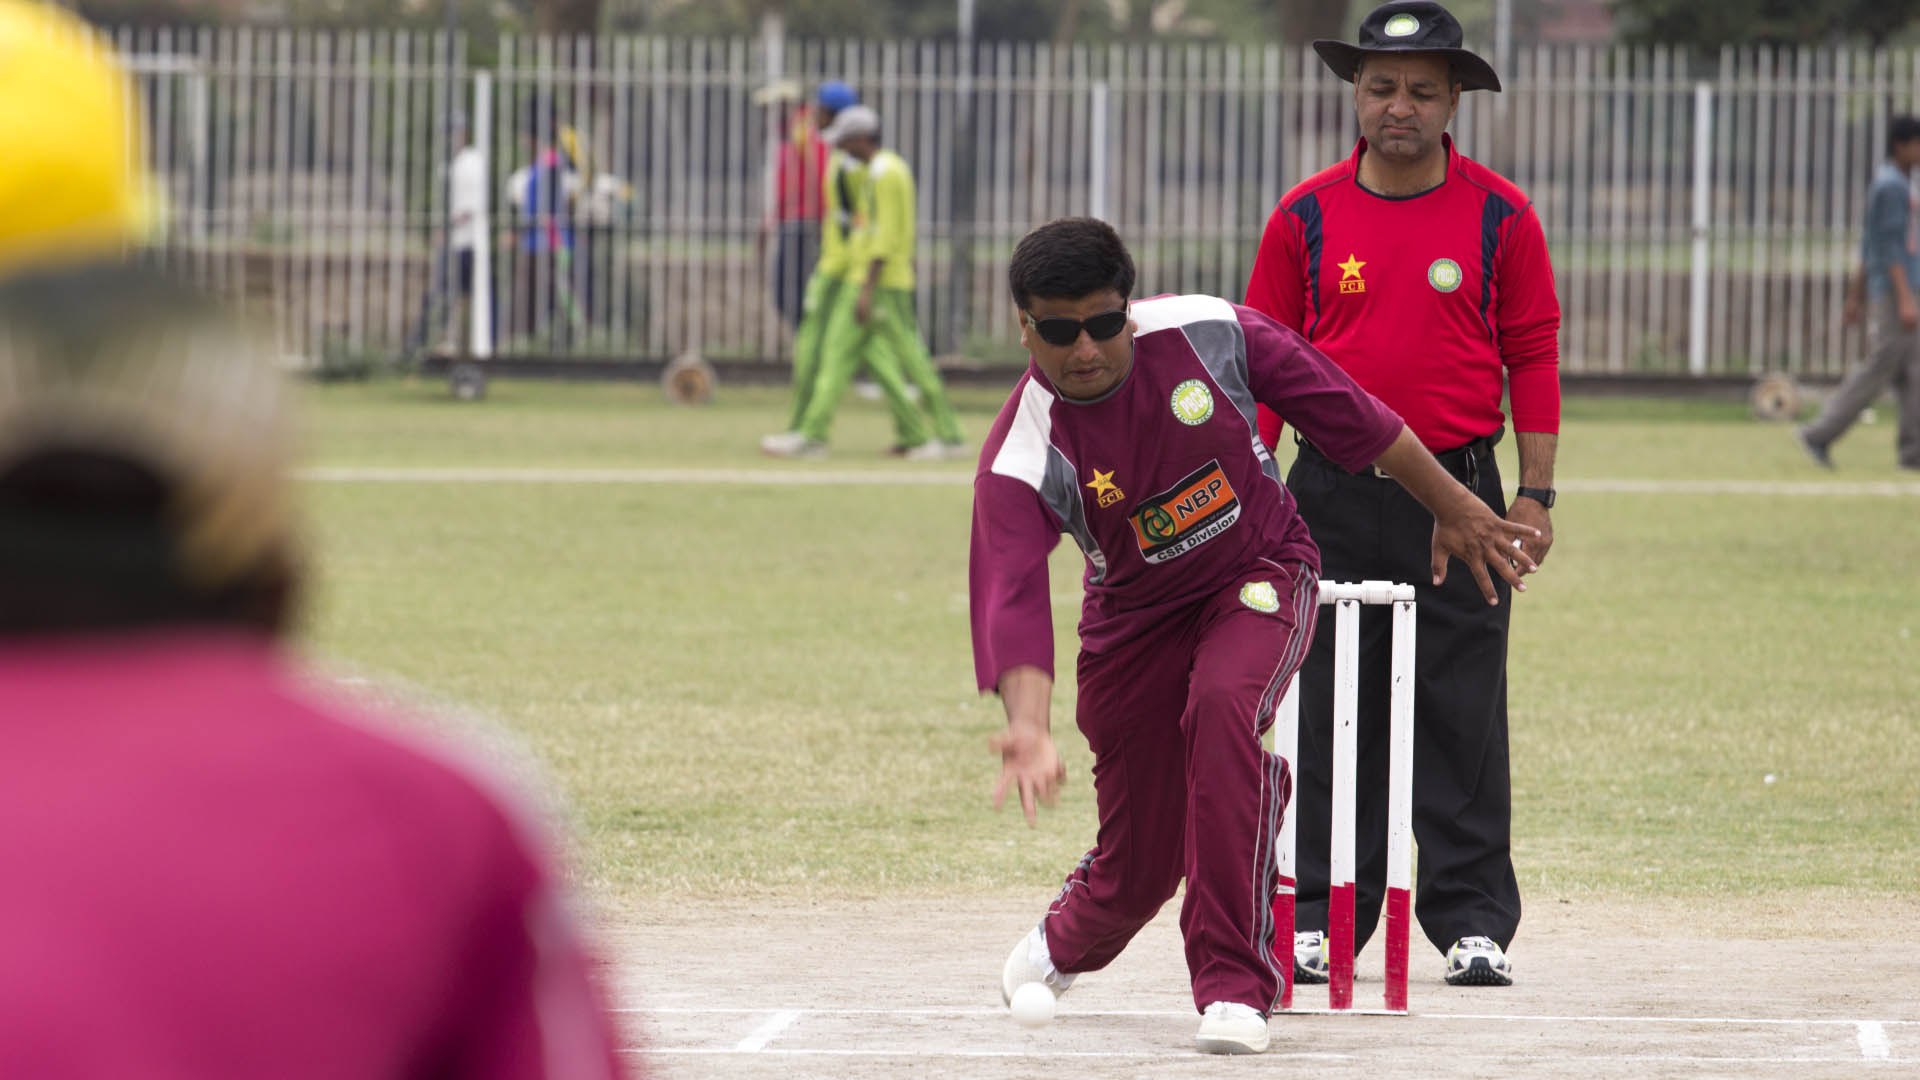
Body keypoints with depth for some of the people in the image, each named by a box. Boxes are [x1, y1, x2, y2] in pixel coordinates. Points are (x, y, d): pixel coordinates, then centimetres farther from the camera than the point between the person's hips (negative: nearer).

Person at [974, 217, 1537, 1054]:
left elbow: (1343, 411, -7)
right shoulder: (1022, 457, -23)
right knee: (1138, 860, 5)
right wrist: (1028, 727, -54)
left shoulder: (1206, 334, -20)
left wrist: (1451, 507, 2)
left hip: (1261, 574, -1)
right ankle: (1064, 945, 47)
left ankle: (1235, 986, -28)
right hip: (1137, 612, 1)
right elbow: (1010, 598, -36)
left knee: (1223, 704, -34)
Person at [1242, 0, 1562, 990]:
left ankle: (1474, 923, 4)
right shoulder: (1305, 219, 4)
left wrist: (1534, 496, 0)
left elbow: (1532, 354, 4)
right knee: (1329, 715, 3)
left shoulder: (1500, 218, 2)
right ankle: (1321, 922, 9)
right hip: (1333, 496, 1)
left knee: (1463, 717, -1)